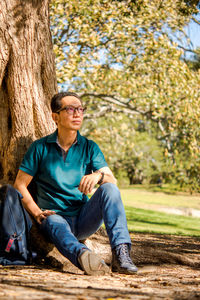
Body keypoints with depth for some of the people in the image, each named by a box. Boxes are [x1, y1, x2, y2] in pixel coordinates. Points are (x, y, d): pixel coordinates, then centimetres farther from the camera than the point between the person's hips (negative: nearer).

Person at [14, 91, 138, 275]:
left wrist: (99, 175, -26)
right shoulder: (40, 148, 6)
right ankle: (82, 255, -73)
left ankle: (121, 253, -41)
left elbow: (113, 182, -2)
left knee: (109, 189, -24)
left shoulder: (90, 147, 10)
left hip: (84, 218, 3)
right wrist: (38, 214, -9)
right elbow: (20, 185, 5)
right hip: (54, 215, -3)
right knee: (55, 224, -38)